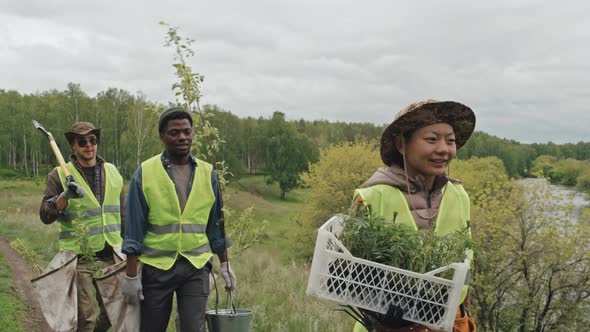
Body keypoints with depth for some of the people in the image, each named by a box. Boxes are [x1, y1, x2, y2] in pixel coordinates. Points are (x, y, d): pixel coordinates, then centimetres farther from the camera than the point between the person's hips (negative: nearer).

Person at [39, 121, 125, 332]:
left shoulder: (112, 172, 10)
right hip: (79, 260, -3)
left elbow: (123, 214, 17)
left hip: (111, 258, 4)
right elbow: (45, 216, -6)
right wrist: (64, 197, -23)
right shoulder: (59, 175, -1)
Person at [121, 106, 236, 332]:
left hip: (196, 267, 1)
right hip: (156, 265, -1)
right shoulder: (145, 173, -3)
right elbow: (134, 228, -3)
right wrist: (131, 275, -5)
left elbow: (215, 224, 12)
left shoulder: (207, 173, 5)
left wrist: (224, 264, 11)